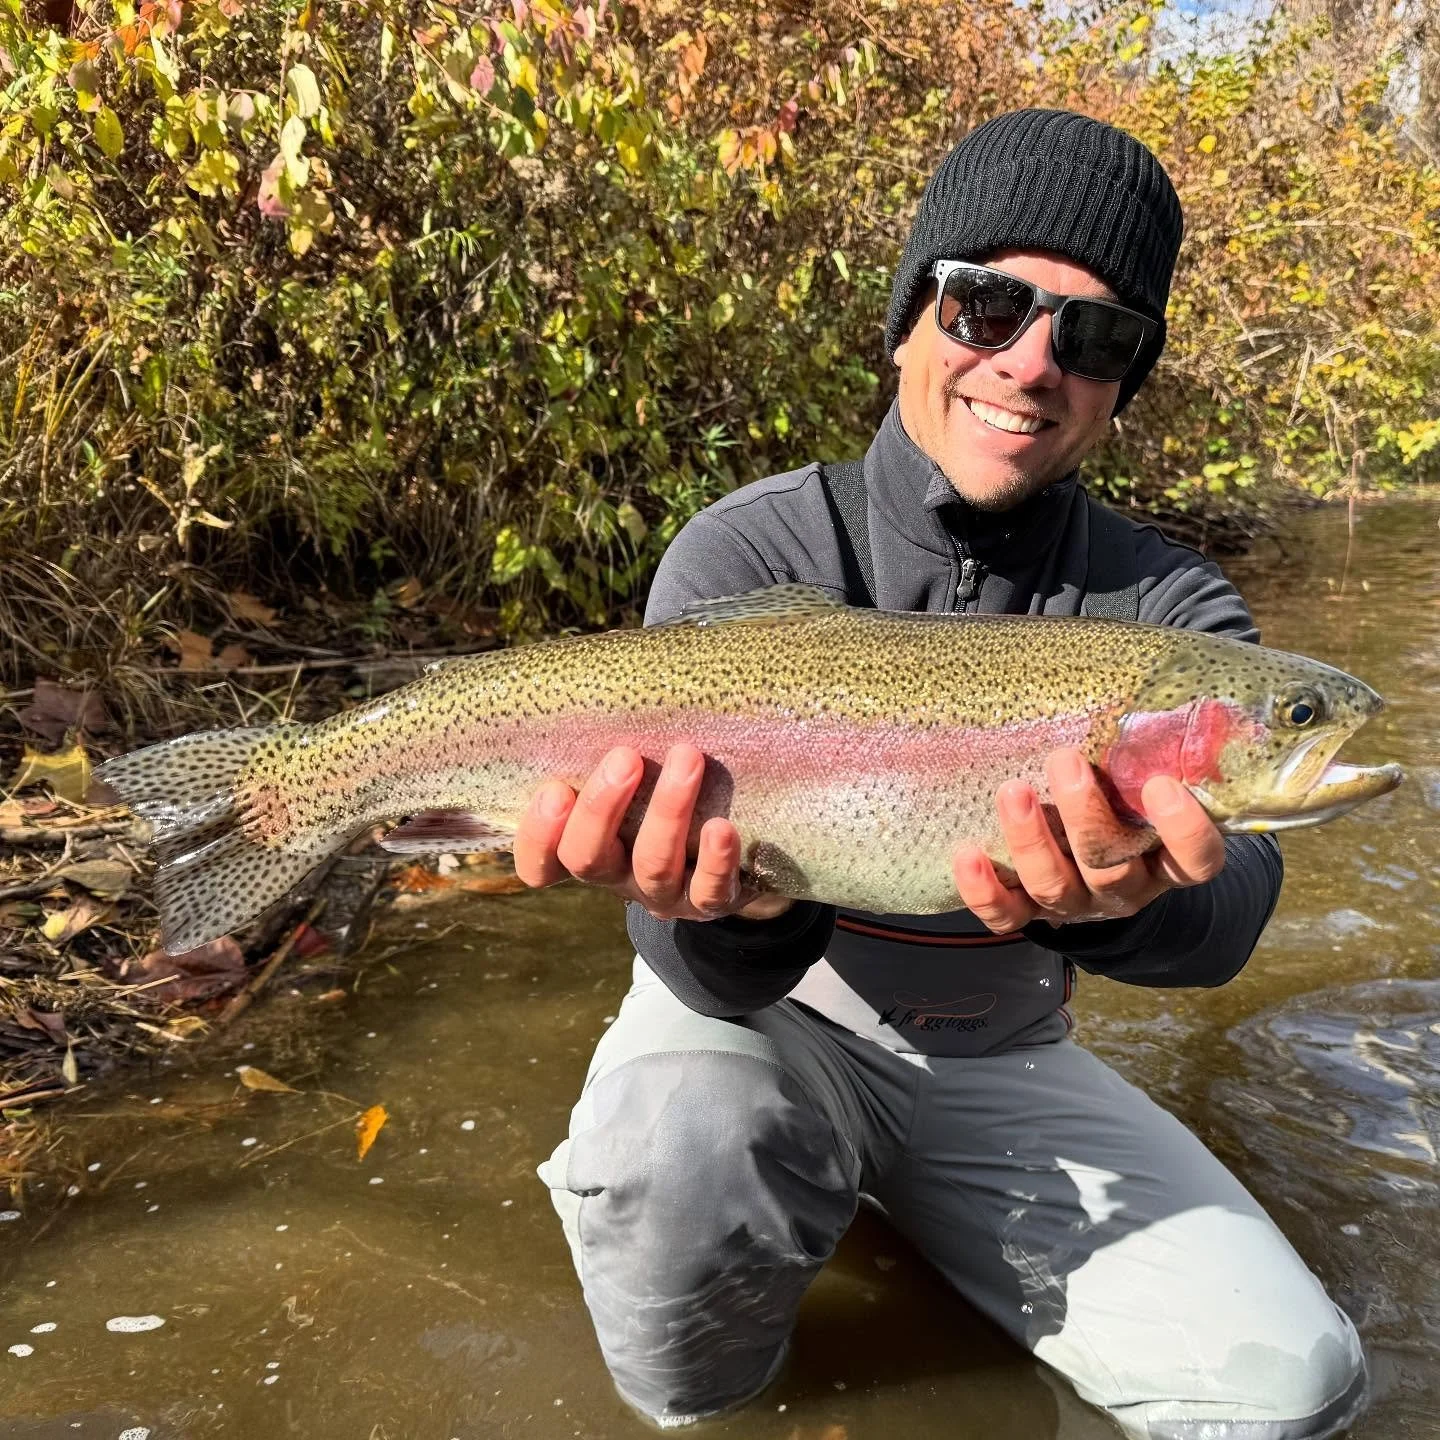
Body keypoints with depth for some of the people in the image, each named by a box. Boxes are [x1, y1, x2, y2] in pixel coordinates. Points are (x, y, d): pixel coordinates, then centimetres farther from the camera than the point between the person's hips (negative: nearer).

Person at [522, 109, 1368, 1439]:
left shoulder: (1168, 610, -8)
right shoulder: (750, 559, -17)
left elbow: (1228, 915, -25)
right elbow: (721, 983, -22)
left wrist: (1121, 897, -50)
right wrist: (734, 912, -47)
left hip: (1003, 1065, 4)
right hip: (772, 1018, -3)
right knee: (676, 1152, -36)